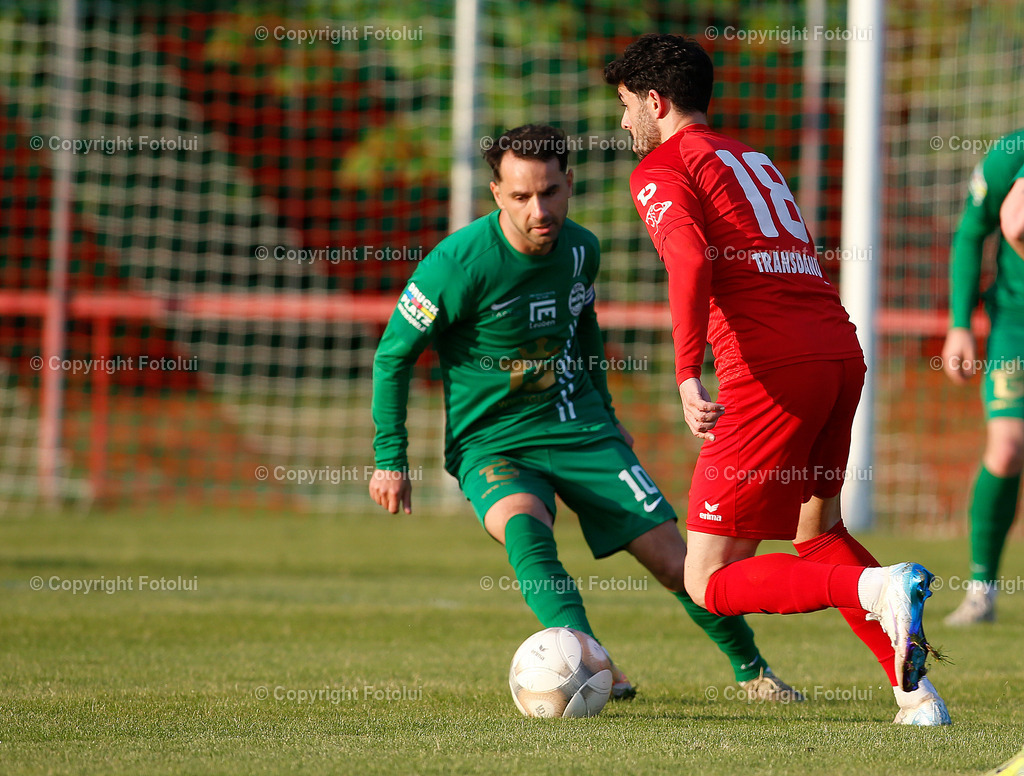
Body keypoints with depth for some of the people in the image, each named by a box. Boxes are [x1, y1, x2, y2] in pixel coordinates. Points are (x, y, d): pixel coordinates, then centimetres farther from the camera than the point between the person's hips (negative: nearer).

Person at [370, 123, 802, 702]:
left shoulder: (581, 249, -4)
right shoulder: (460, 263, -21)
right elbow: (393, 355, -10)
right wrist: (390, 459, -10)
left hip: (582, 431, 4)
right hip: (493, 442, -4)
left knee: (675, 559, 1)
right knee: (524, 524, -38)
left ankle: (751, 670, 24)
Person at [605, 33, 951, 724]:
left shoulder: (660, 168, 4)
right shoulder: (754, 159, 28)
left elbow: (690, 261, -15)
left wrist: (687, 379, -24)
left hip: (774, 369, -8)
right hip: (842, 349, 8)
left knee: (710, 584, -1)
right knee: (817, 528, 28)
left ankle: (876, 589, -23)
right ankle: (917, 694, 13)